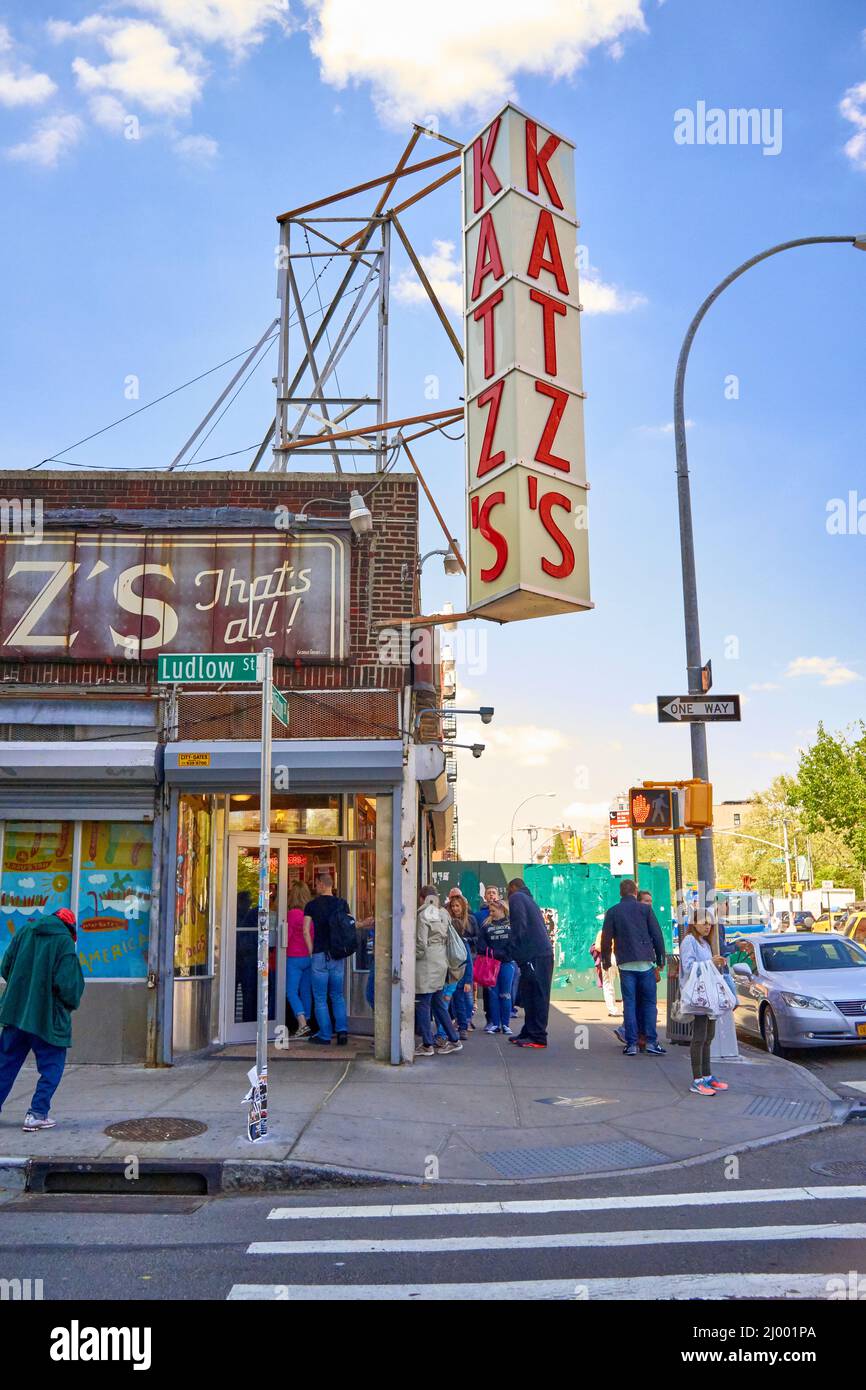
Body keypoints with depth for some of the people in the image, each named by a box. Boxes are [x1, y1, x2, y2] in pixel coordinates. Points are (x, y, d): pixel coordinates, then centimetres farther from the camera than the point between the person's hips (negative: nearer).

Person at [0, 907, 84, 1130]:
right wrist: (71, 1004, 3)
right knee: (51, 1067, 8)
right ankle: (37, 1114, 3)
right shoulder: (64, 941, -10)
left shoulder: (24, 932, 5)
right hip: (48, 1016, -5)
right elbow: (67, 984, -16)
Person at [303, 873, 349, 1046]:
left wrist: (311, 951, 1)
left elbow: (306, 930, -7)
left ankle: (325, 1035, 8)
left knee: (320, 999, 6)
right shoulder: (342, 903, 3)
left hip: (319, 955, -3)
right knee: (338, 996, 14)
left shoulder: (312, 905, -3)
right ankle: (342, 1030, 2)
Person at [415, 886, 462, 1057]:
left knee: (422, 1003, 1)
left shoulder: (423, 915, -12)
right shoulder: (443, 914, 9)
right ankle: (453, 1039, 17)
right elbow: (446, 938, 10)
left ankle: (427, 1045, 4)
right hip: (441, 962, 7)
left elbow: (421, 943, -15)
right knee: (439, 1003, 16)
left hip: (426, 964, -7)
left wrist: (415, 955, -1)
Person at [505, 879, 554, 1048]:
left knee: (536, 996, -6)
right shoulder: (529, 900, 25)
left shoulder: (516, 898, -2)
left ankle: (537, 1037, -3)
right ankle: (529, 1033, 20)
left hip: (534, 956, -9)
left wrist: (516, 952, -11)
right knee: (529, 996, 15)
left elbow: (519, 926, -15)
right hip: (543, 953, 9)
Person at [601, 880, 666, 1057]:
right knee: (649, 1002, 6)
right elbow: (657, 935, 2)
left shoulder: (612, 912, 5)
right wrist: (660, 960, 11)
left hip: (625, 964, 1)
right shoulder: (645, 909, 3)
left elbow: (606, 939, 5)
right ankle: (651, 1042, 1)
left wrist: (606, 961, 18)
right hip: (646, 962, -1)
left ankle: (631, 1044, 2)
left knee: (629, 1003, 4)